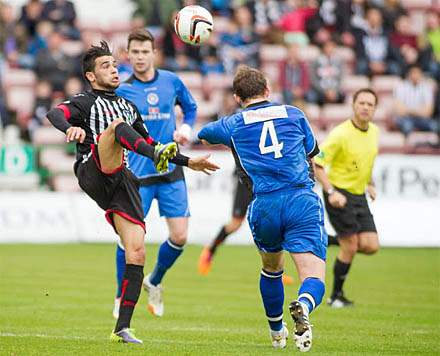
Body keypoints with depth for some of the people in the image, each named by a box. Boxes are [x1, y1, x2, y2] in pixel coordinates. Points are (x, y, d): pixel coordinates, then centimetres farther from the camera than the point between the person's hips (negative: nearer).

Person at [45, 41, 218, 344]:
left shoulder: (129, 107, 29)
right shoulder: (86, 102, 8)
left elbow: (148, 142, 39)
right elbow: (56, 113, -13)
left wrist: (187, 162, 33)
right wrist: (70, 128, -36)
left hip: (122, 181, 5)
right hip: (93, 173, -5)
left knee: (137, 252, -9)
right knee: (118, 124, -28)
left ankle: (122, 328, -4)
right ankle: (159, 157, -59)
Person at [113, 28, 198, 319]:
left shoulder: (171, 82, 5)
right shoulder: (122, 90, -2)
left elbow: (191, 107, 22)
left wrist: (185, 129, 4)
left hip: (171, 173, 2)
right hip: (137, 175, -2)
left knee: (180, 236, -5)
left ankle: (154, 282, 23)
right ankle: (122, 298, 10)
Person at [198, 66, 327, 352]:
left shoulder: (233, 125, 12)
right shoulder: (294, 114, 14)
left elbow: (203, 135, 35)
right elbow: (312, 152, 30)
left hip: (264, 206, 1)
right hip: (303, 200, -1)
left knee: (272, 268, 29)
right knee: (314, 278, -8)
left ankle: (276, 331, 42)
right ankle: (303, 308, -41)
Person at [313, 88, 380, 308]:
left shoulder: (374, 131, 5)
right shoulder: (341, 134, -17)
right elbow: (316, 164, -16)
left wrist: (370, 183, 20)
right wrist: (331, 192, -25)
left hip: (359, 196, 7)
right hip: (339, 195, -7)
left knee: (371, 247, -5)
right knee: (350, 247, -9)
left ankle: (338, 241, 26)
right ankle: (336, 296, 7)